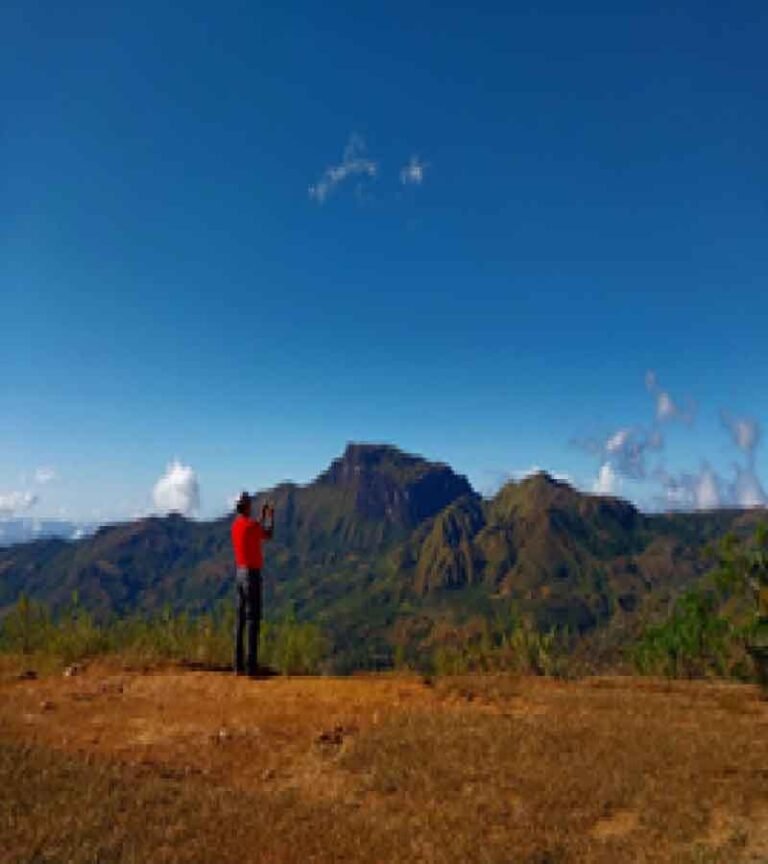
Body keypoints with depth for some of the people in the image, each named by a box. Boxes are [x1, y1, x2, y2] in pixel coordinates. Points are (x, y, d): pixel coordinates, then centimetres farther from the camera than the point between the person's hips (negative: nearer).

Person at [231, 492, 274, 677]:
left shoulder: (235, 525, 10)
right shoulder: (251, 524, -16)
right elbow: (268, 535, 1)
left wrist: (263, 516, 30)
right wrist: (270, 516, 15)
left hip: (239, 573, 9)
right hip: (252, 574, -9)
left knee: (240, 618, 9)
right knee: (252, 618, -6)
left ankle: (239, 665, 13)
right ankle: (251, 666, -6)